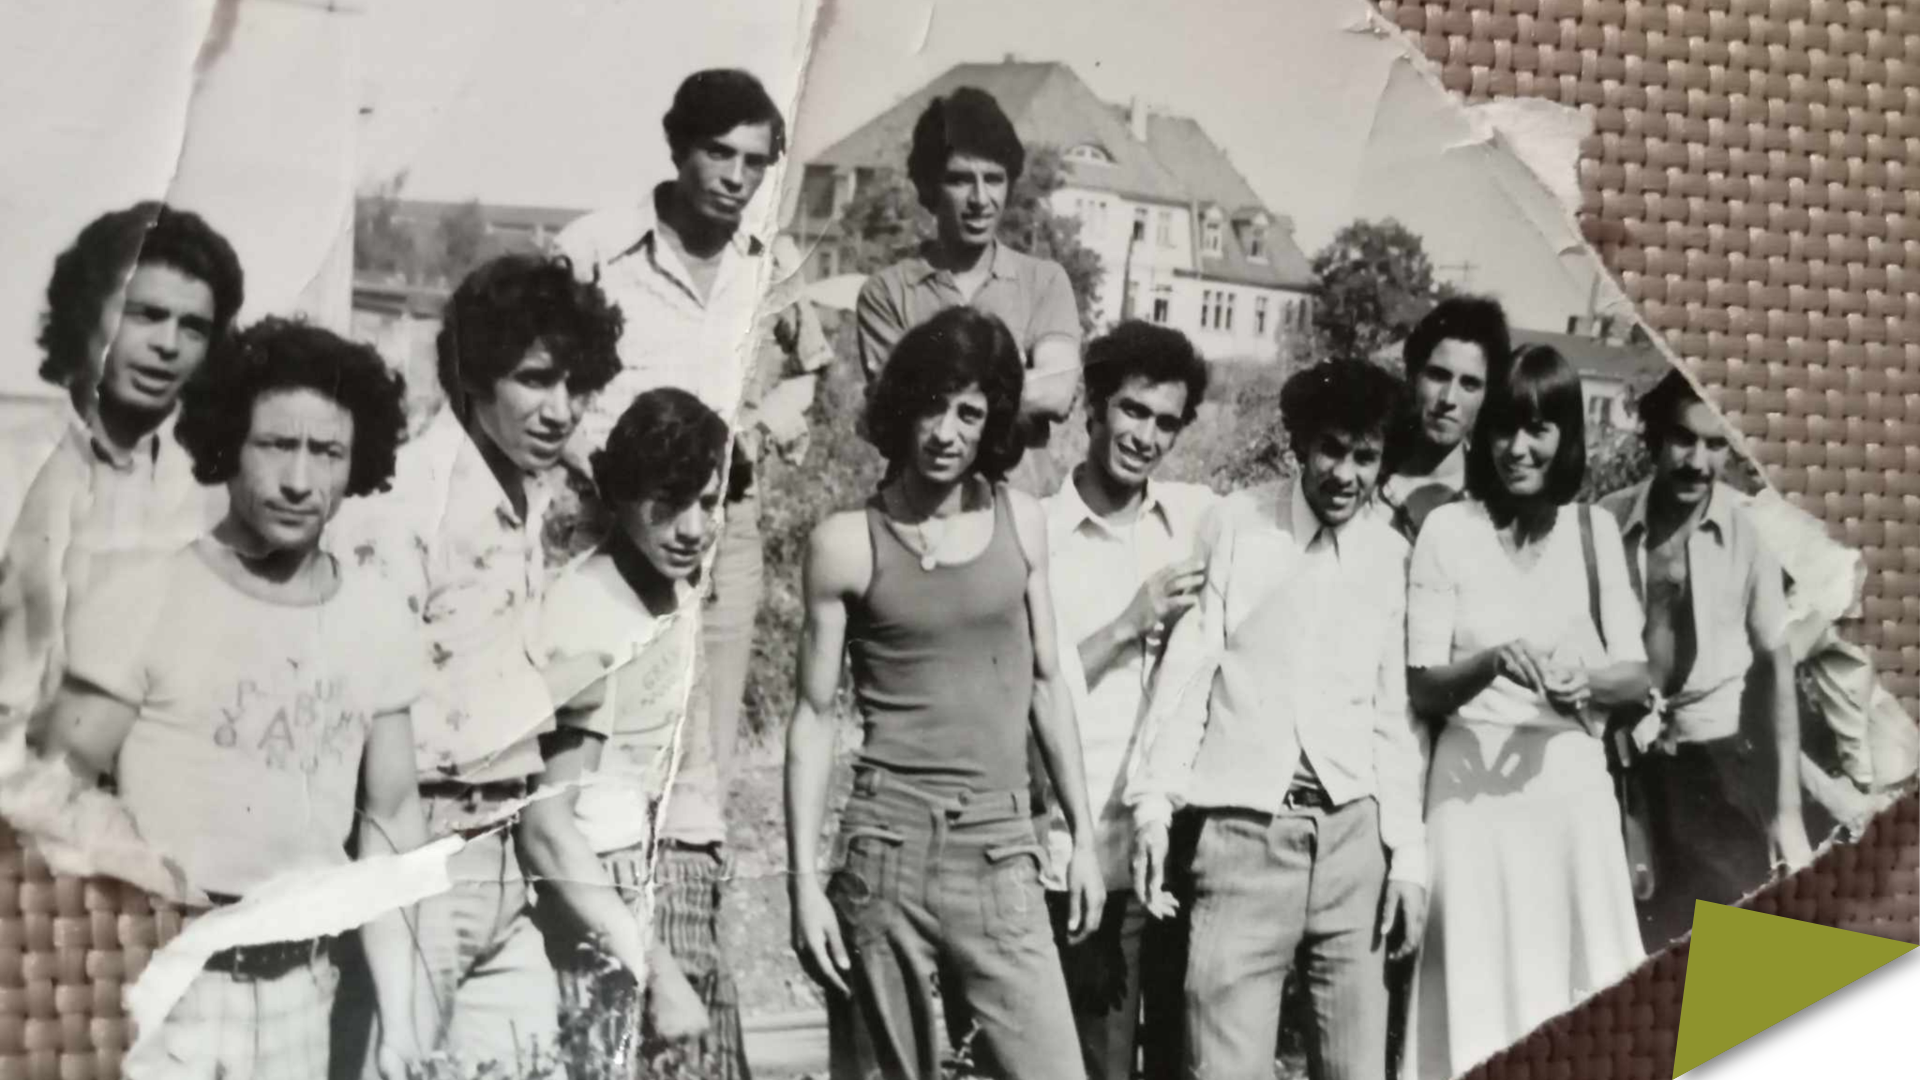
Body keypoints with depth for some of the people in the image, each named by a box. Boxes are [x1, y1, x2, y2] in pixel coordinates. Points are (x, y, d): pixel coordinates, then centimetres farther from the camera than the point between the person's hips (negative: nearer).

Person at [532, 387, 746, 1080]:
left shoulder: (675, 586, 6)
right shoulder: (590, 612, -16)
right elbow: (546, 821, -19)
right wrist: (656, 971, -19)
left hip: (688, 899, 8)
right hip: (619, 906, -8)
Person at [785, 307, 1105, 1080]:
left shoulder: (1020, 523, 6)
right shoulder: (846, 543, -2)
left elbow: (1045, 684, 13)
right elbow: (813, 716, 1)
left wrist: (1084, 836, 10)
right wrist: (804, 880, -4)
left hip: (1002, 851, 2)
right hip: (889, 846, -2)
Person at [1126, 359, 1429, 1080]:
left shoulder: (1389, 553, 11)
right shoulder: (1239, 522, -1)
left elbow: (1391, 710, 14)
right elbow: (1187, 667, -1)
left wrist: (1408, 851, 10)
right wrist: (1153, 801, -9)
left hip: (1351, 832, 4)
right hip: (1245, 829, -4)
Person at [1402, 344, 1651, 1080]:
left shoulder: (1594, 530, 7)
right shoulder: (1448, 529, -2)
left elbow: (1636, 676, 6)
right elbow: (1422, 687, -4)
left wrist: (1584, 679, -14)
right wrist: (1493, 662, -22)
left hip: (1573, 781, 3)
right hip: (1474, 781, -2)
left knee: (1581, 989, 5)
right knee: (1479, 984, 0)